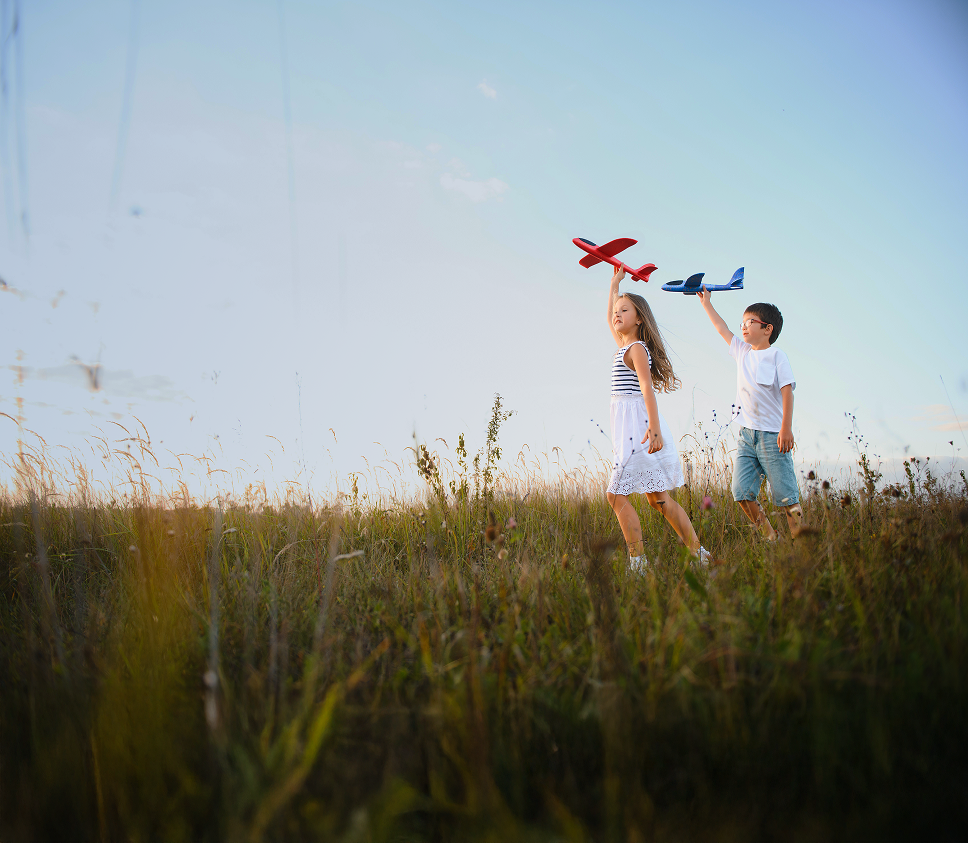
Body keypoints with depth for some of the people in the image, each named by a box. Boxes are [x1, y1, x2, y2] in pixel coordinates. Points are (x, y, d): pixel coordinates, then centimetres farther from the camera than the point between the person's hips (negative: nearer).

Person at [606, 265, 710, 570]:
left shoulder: (637, 349, -9)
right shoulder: (625, 346, 17)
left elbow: (647, 387, -22)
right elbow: (610, 320, 35)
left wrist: (654, 427, -33)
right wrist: (615, 284, 41)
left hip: (639, 427, -9)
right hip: (629, 430, 9)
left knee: (616, 494, -12)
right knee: (658, 498, 9)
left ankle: (637, 561, -12)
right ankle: (699, 553, 12)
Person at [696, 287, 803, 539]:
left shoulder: (776, 356, -3)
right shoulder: (743, 352, 13)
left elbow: (787, 391, -9)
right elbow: (722, 329, 26)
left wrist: (786, 428, -17)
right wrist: (706, 303, 31)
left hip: (773, 434, -6)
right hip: (747, 433, 6)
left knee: (785, 496, -4)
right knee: (741, 492, -5)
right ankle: (770, 538, 6)